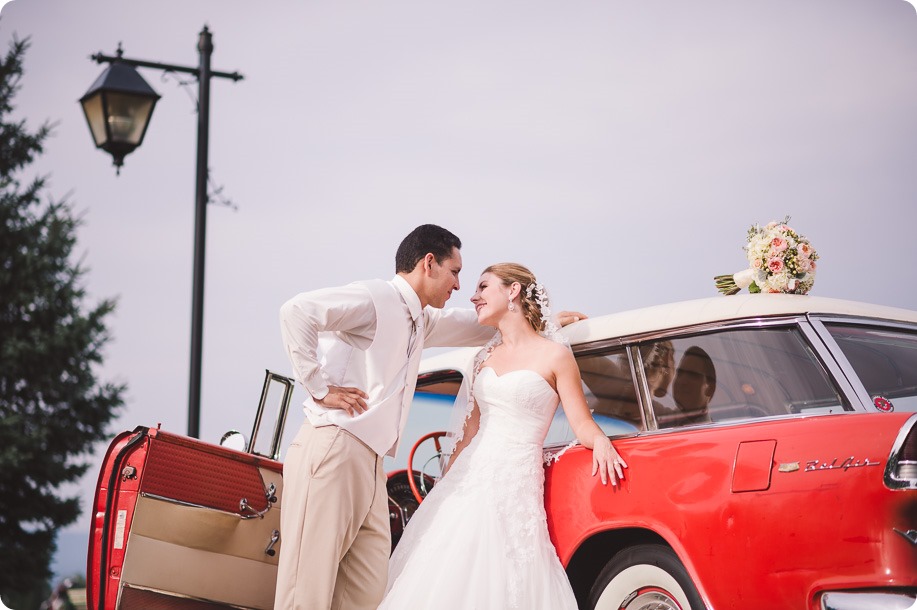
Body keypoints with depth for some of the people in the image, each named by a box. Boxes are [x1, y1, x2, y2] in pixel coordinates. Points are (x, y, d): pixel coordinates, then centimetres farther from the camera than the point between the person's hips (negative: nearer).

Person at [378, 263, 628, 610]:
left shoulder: (554, 355, -1)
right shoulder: (487, 357, 16)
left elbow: (582, 424, -1)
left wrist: (600, 441, -23)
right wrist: (446, 482, 16)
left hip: (515, 486, -5)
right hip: (469, 477, 6)